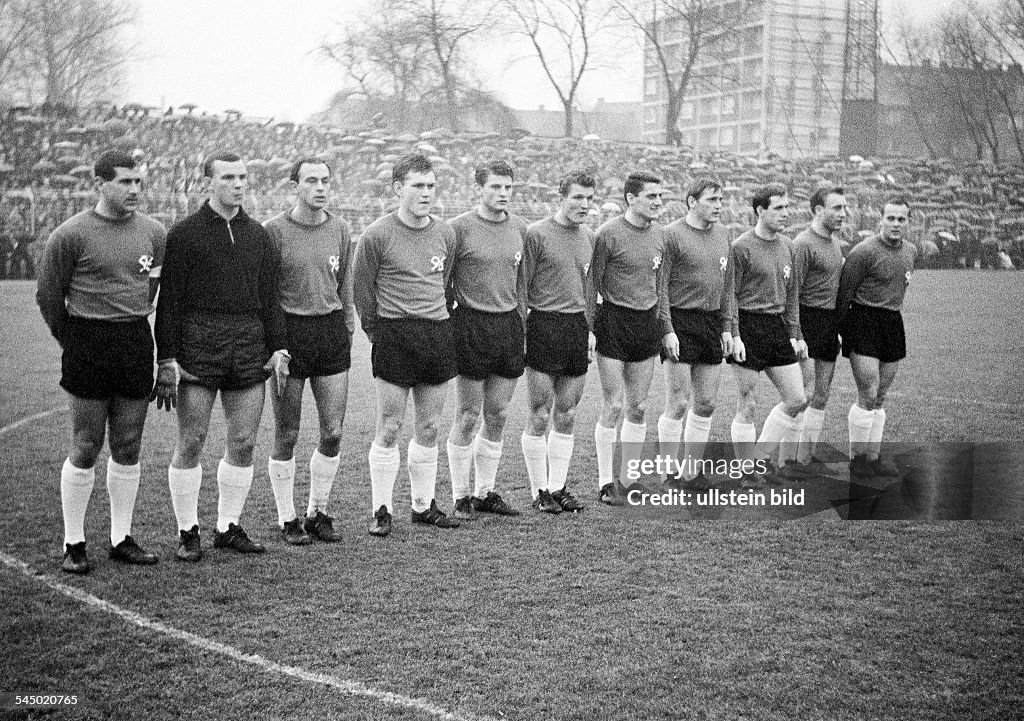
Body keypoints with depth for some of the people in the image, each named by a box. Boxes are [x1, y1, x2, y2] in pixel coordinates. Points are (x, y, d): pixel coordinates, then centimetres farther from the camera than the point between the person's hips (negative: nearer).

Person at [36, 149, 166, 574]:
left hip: (137, 343, 4)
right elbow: (48, 294, 1)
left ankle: (121, 538, 19)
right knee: (85, 449, 0)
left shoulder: (154, 233, 6)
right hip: (88, 345, -4)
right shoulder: (71, 235, -7)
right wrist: (73, 342, 8)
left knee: (128, 447, 8)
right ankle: (74, 543, 12)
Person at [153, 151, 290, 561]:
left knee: (243, 443, 5)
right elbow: (168, 300, -3)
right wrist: (166, 359, -8)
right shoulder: (184, 234, 0)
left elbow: (269, 298, 16)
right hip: (197, 347, -4)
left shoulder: (259, 236, 14)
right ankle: (187, 532, 11)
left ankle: (228, 527, 18)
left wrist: (278, 348, 7)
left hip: (249, 347, 4)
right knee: (190, 443, -1)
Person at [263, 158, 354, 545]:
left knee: (333, 433, 4)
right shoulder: (274, 230, -5)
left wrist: (347, 333, 14)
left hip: (331, 329, 4)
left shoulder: (339, 229, 8)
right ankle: (287, 519, 18)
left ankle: (318, 512, 22)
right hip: (289, 329, -4)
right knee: (286, 436, 3)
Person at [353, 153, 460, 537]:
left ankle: (423, 505, 21)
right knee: (388, 430, -1)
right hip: (394, 336, -4)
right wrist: (378, 333, 6)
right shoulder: (377, 236, -6)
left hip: (439, 332, 5)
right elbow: (361, 290, 2)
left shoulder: (445, 234, 9)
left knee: (429, 429, 10)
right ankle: (381, 510, 9)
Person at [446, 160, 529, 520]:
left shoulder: (519, 227, 9)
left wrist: (521, 321, 15)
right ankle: (461, 496, 12)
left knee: (498, 415, 9)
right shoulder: (460, 227, -6)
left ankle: (486, 492, 20)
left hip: (509, 324, 5)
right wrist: (445, 324, -5)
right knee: (468, 417, 0)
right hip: (471, 325, -5)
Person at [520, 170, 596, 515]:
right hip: (544, 327, -6)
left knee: (566, 416, 9)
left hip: (578, 328, 6)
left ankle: (557, 487, 18)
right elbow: (521, 287, -5)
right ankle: (539, 491, 9)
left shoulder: (589, 237, 12)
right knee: (540, 417, 0)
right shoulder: (537, 234, -6)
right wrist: (521, 332, -7)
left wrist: (591, 329, 16)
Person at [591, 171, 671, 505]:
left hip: (647, 322, 6)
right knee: (613, 408, -3)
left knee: (638, 408, 8)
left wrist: (666, 329, 18)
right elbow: (592, 284, -7)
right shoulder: (609, 234, -10)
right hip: (614, 321, -6)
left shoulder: (659, 233, 10)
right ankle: (606, 483, 8)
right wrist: (588, 328, -11)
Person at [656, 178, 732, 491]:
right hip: (681, 322, -7)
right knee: (678, 404, -5)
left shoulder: (722, 235, 13)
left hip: (711, 322, 7)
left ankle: (691, 472, 19)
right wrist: (668, 330, -15)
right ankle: (668, 475, 7)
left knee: (706, 404, 9)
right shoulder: (672, 235, -8)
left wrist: (726, 327, 14)